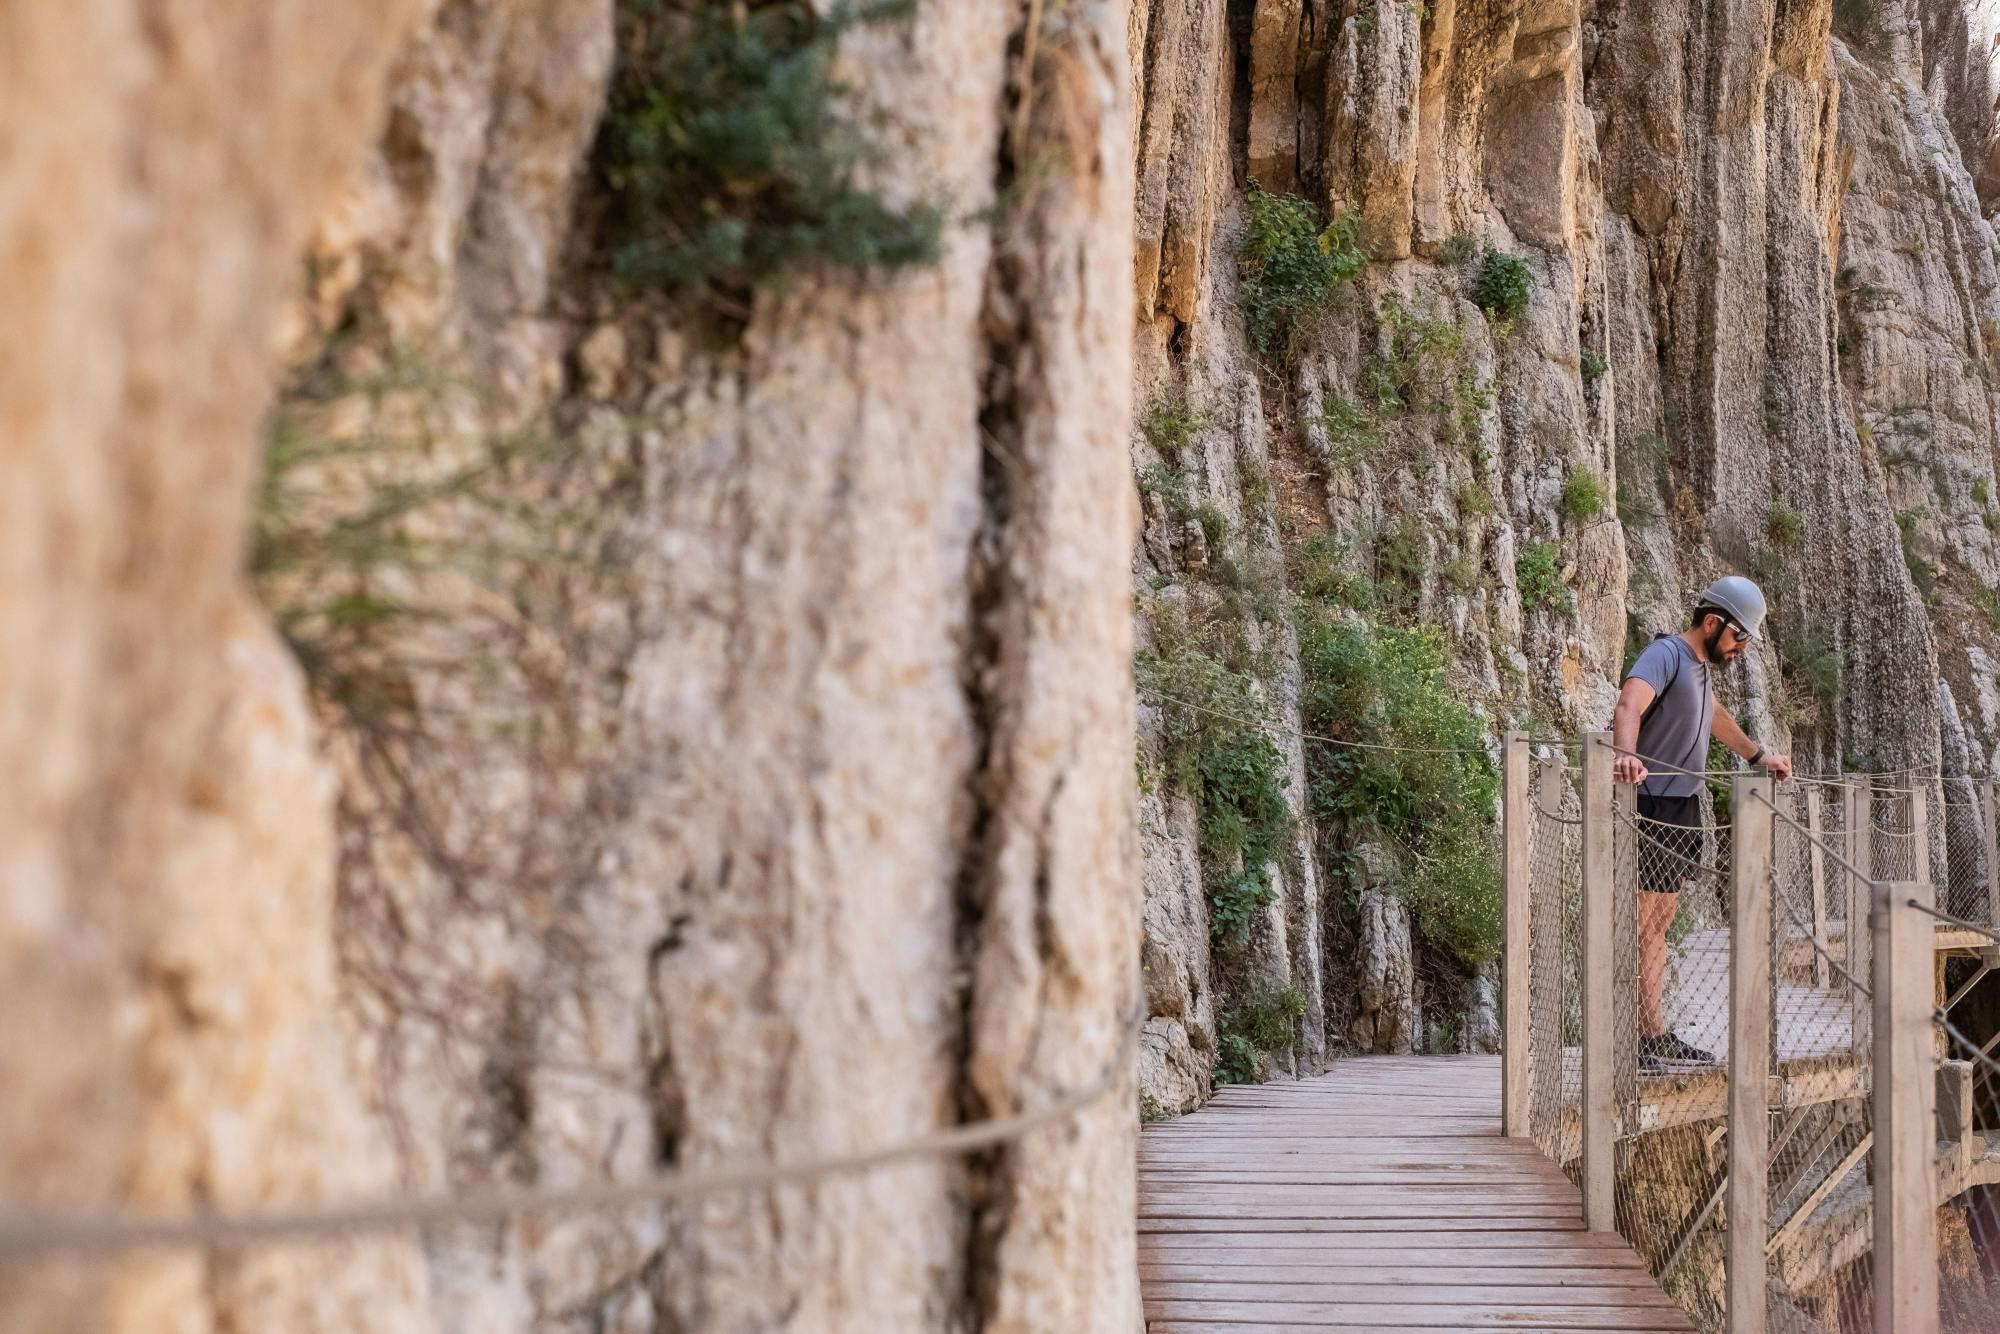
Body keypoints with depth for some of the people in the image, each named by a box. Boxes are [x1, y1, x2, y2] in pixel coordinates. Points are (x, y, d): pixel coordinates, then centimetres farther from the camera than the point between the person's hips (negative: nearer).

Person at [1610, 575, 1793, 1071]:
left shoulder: (1700, 667, 18)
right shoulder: (1665, 654, -13)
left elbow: (1717, 718, 39)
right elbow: (1630, 703, -33)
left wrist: (1759, 756, 48)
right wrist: (1626, 753, -52)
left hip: (1681, 808, 10)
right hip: (1649, 806, -10)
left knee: (1659, 924, 11)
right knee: (1638, 925, -10)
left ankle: (1656, 1034, 15)